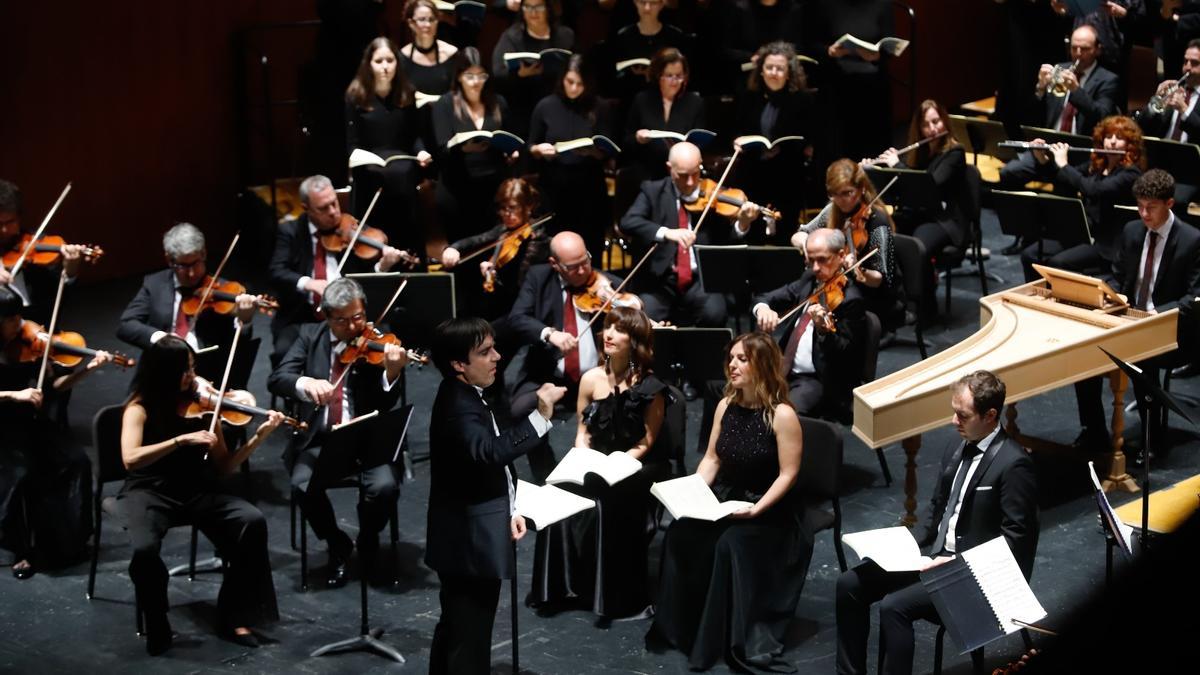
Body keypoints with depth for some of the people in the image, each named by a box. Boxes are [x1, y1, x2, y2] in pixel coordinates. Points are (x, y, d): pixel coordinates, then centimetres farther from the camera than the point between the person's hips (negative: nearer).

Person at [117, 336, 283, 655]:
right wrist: (182, 440, -29)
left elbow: (223, 467, 4)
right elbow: (130, 459, -23)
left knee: (253, 521, -23)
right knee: (144, 548, -35)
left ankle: (233, 616, -7)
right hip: (150, 492, -3)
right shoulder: (140, 406, -5)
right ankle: (157, 627, -7)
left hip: (197, 491, 4)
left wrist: (259, 437, -10)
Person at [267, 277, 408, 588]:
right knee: (302, 484, -27)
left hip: (368, 438, -1)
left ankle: (368, 541, 6)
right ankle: (337, 545, 1)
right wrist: (306, 383, -29)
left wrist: (392, 372, -33)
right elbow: (276, 379, -7)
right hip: (321, 439, 1)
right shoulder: (310, 336, 5)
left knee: (385, 487, -28)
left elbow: (385, 405, -12)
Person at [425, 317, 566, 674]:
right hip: (471, 545, -11)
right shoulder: (459, 407, -23)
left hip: (467, 540, 11)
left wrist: (507, 510, 13)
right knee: (469, 642, -4)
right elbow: (490, 452, -43)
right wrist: (540, 416, -45)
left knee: (455, 629, 23)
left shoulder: (465, 397, 9)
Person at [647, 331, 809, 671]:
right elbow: (712, 459, 10)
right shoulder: (726, 406, 4)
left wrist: (756, 510, -23)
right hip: (724, 499, 6)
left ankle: (735, 640, -20)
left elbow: (788, 474, -15)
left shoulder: (782, 415, -15)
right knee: (681, 531, -21)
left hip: (769, 510, -6)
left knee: (730, 544, -33)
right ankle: (678, 626, -11)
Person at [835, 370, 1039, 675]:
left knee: (894, 606, -27)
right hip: (936, 556, 8)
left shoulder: (1013, 464, -18)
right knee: (850, 584, -4)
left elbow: (1015, 538, -17)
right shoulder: (956, 448, 8)